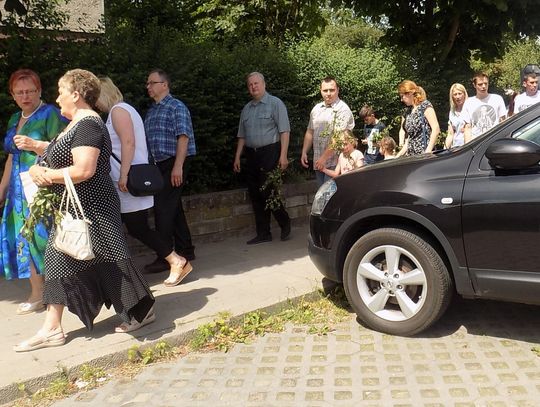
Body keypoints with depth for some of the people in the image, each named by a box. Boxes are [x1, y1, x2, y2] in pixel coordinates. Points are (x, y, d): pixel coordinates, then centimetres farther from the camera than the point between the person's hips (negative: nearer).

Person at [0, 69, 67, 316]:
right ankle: (37, 294, 14)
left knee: (44, 234, -8)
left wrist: (35, 145, -21)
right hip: (20, 189, 8)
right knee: (24, 236, 6)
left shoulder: (50, 114, -5)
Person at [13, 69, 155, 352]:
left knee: (105, 261, -1)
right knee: (60, 262, 10)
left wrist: (46, 176, -15)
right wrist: (40, 170, -5)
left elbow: (83, 170, -27)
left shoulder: (88, 125, -17)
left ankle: (142, 310, 16)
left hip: (91, 209, -11)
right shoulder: (75, 124, 16)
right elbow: (63, 159, 16)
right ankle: (52, 329, 18)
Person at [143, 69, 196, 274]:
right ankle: (185, 250, 24)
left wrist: (178, 166, -22)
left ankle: (165, 257, -3)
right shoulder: (152, 110, 17)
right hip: (159, 164, 8)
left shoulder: (176, 107, -7)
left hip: (174, 164, -8)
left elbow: (183, 137, -15)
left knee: (164, 207, -9)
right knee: (174, 207, 13)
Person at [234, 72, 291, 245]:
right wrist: (237, 157, 12)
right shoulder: (246, 109, 16)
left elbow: (284, 131, -9)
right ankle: (263, 234, 14)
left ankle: (285, 223, 14)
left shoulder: (275, 103, -2)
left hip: (270, 153, -6)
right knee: (255, 195, 6)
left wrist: (283, 156, -17)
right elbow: (242, 135, 19)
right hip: (251, 155, 6)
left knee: (268, 192, -9)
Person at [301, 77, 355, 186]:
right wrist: (304, 152, 11)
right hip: (318, 162, 7)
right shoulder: (316, 108, 13)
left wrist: (324, 157, -19)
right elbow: (310, 132, 19)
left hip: (334, 163, -7)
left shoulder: (343, 109, -10)